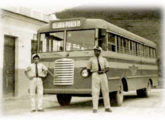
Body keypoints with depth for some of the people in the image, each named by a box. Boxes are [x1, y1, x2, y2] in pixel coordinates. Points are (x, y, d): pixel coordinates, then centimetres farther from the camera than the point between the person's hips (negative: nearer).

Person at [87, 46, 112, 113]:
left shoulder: (104, 59, 13)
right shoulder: (91, 60, 9)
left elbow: (107, 68, 8)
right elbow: (88, 69, 12)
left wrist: (104, 71, -12)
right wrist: (94, 72, -1)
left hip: (103, 75, 2)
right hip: (95, 76, -2)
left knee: (105, 91, 2)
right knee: (95, 92, -9)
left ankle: (107, 107, 10)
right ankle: (95, 108, -7)